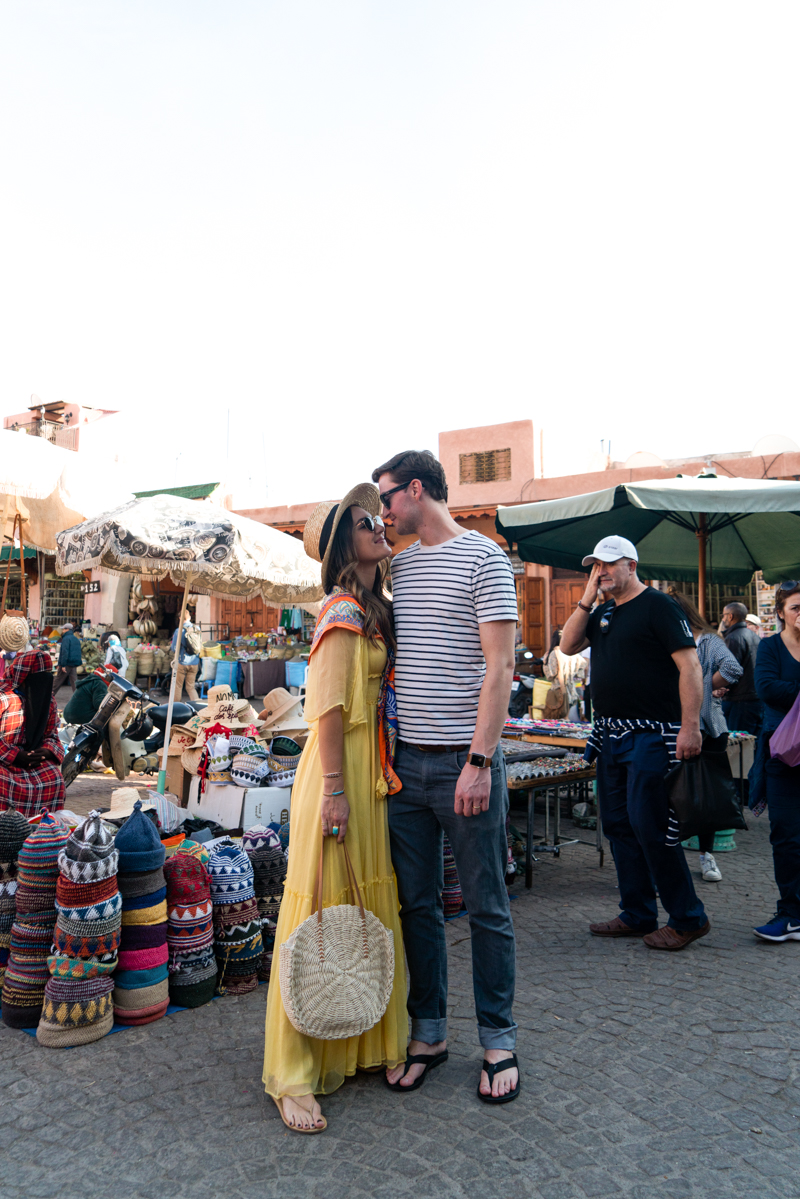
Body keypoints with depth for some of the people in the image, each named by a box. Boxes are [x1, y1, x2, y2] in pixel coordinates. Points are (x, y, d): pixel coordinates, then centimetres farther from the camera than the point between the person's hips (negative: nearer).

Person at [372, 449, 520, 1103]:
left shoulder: (484, 557, -6)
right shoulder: (398, 565, 14)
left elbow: (499, 668, -12)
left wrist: (479, 761, -17)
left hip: (466, 762, -6)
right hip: (407, 761, 6)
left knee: (487, 908, 7)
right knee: (417, 904, 13)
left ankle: (499, 1039, 23)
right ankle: (428, 1033, 28)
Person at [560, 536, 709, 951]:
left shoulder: (657, 605, -8)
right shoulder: (603, 612, 16)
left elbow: (689, 665, -14)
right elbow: (568, 645, 10)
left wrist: (690, 726, -22)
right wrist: (587, 600, 0)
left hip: (651, 735, -8)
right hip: (611, 734, 9)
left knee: (649, 827, -8)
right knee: (618, 826, 11)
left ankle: (687, 919, 7)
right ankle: (637, 915, 23)